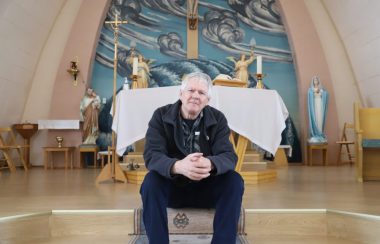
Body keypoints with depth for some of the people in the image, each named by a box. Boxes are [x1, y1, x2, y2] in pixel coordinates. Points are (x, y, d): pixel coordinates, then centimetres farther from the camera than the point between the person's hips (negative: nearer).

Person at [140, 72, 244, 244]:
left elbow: (229, 156, -16)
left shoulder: (217, 119, -4)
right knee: (151, 181, -31)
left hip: (206, 187, 2)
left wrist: (209, 164, -43)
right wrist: (178, 166, -45)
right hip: (172, 186, -1)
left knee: (234, 181, -25)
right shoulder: (161, 116, -8)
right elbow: (152, 156, -21)